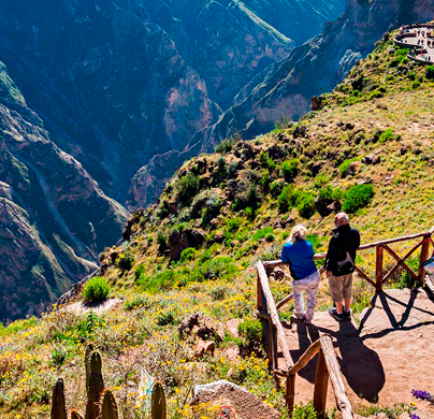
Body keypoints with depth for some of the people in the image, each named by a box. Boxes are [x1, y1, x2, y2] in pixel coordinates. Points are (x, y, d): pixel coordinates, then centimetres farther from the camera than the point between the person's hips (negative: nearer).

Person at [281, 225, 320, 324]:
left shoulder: (287, 247, -13)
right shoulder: (308, 245, -9)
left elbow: (285, 260, 3)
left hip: (300, 280, -1)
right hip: (314, 276, 1)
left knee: (297, 294, 33)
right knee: (311, 298, 24)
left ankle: (300, 314, 50)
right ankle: (309, 318, 42)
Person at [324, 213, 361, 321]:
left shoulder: (337, 237, -35)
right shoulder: (354, 233, -16)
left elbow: (332, 255, -25)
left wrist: (328, 268, -9)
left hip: (337, 269, -6)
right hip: (349, 267, 6)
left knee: (336, 291, 17)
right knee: (347, 289, 25)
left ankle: (339, 313, 35)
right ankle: (347, 311, 41)